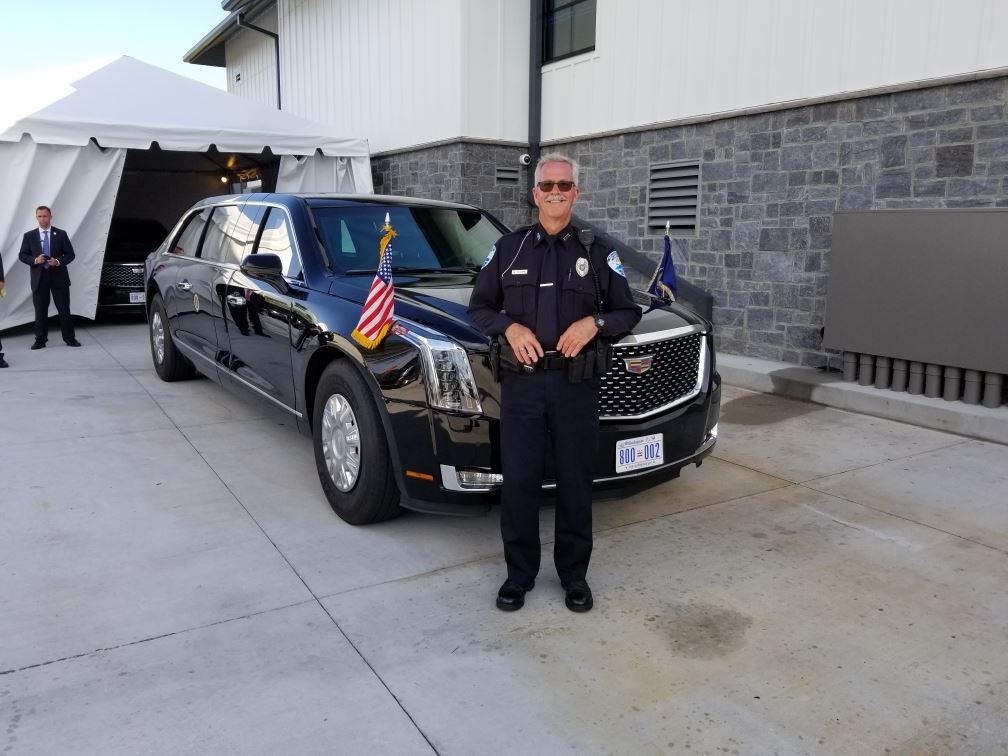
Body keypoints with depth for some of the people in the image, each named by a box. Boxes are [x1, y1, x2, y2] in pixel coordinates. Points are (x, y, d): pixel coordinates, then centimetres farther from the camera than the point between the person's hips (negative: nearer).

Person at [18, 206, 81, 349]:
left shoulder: (61, 234, 4)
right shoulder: (29, 236, 6)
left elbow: (70, 254, 3)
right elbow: (22, 255, 7)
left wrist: (58, 261, -15)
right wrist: (35, 260, -13)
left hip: (58, 277, -1)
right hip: (39, 278, 1)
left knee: (64, 310, 2)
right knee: (40, 311, 4)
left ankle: (70, 338, 10)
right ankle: (40, 340, 11)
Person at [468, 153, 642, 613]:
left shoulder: (597, 253, 6)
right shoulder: (509, 248, 7)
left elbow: (628, 312, 9)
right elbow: (479, 307, 11)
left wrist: (594, 323, -12)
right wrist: (509, 327, -10)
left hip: (576, 385, 0)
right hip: (521, 383, 0)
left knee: (575, 483, 8)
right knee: (518, 482, 4)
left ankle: (574, 575, 24)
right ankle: (519, 574, 20)